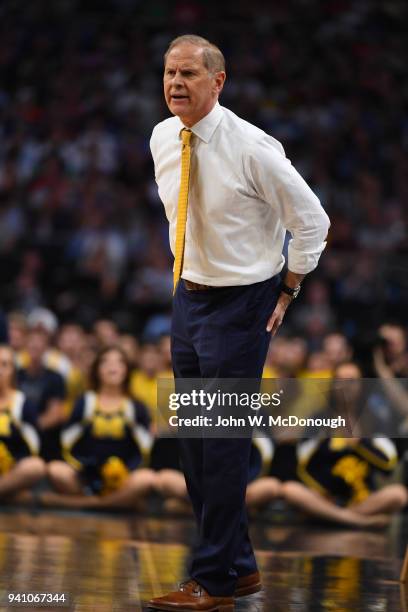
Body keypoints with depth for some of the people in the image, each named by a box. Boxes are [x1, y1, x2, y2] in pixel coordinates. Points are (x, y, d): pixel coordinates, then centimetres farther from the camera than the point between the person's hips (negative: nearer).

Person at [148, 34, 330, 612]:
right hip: (188, 296, 7)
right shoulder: (162, 139, 2)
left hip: (240, 304, -7)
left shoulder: (252, 148, -18)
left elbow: (311, 220, -8)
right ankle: (239, 566, 21)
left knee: (223, 441, -7)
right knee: (194, 438, 10)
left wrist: (287, 292, -4)